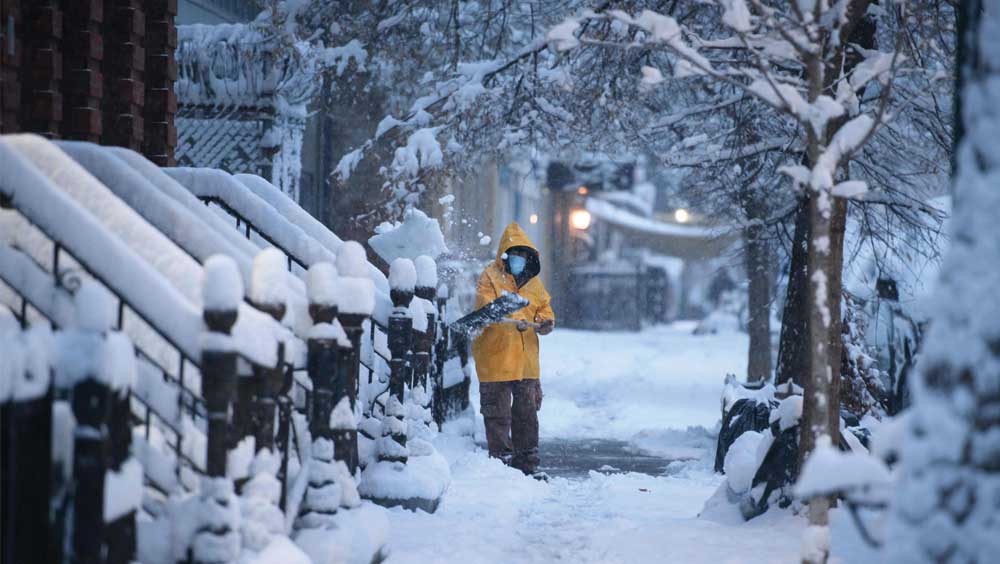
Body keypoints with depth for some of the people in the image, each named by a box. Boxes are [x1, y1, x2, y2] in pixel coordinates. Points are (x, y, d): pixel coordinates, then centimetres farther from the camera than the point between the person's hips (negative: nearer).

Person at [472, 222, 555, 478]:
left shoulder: (533, 281, 13)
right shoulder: (490, 277, -7)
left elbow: (544, 308, 17)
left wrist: (546, 323, -7)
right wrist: (516, 322, -35)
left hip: (526, 359, 6)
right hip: (495, 358, -6)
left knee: (527, 412, 11)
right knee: (498, 414, 0)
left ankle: (527, 463, 19)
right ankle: (502, 462, 7)